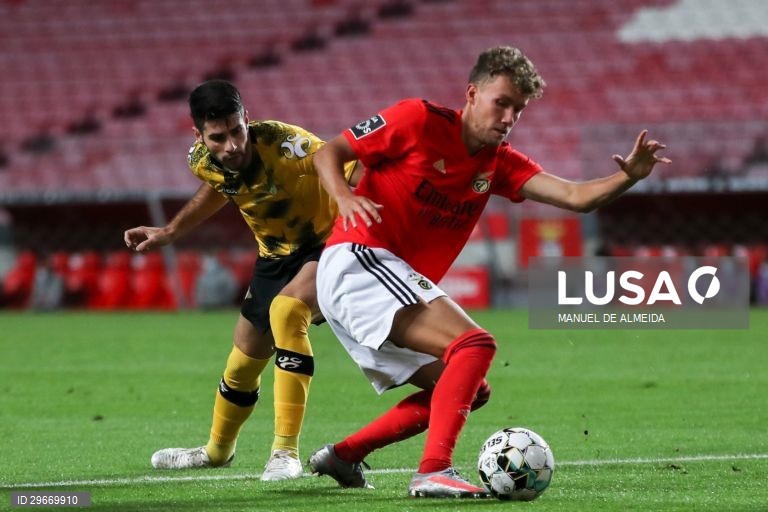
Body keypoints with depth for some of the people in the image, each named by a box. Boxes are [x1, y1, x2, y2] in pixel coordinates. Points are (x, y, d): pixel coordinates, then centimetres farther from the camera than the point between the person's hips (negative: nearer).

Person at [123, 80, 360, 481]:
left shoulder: (282, 145, -33)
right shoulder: (203, 161, -12)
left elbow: (350, 168, -40)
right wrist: (168, 233, 15)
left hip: (327, 241, -7)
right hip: (276, 254, 7)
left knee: (285, 310, -35)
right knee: (243, 361, 17)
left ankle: (286, 451, -30)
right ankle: (217, 450, 48)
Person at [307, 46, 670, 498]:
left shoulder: (500, 164, 12)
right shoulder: (418, 120, -5)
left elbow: (576, 197, -1)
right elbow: (330, 152, -1)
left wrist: (629, 177, -19)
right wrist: (344, 197, -21)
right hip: (359, 259, -9)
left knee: (469, 391, 14)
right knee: (475, 344, -23)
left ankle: (343, 455, 15)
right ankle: (434, 472, -35)